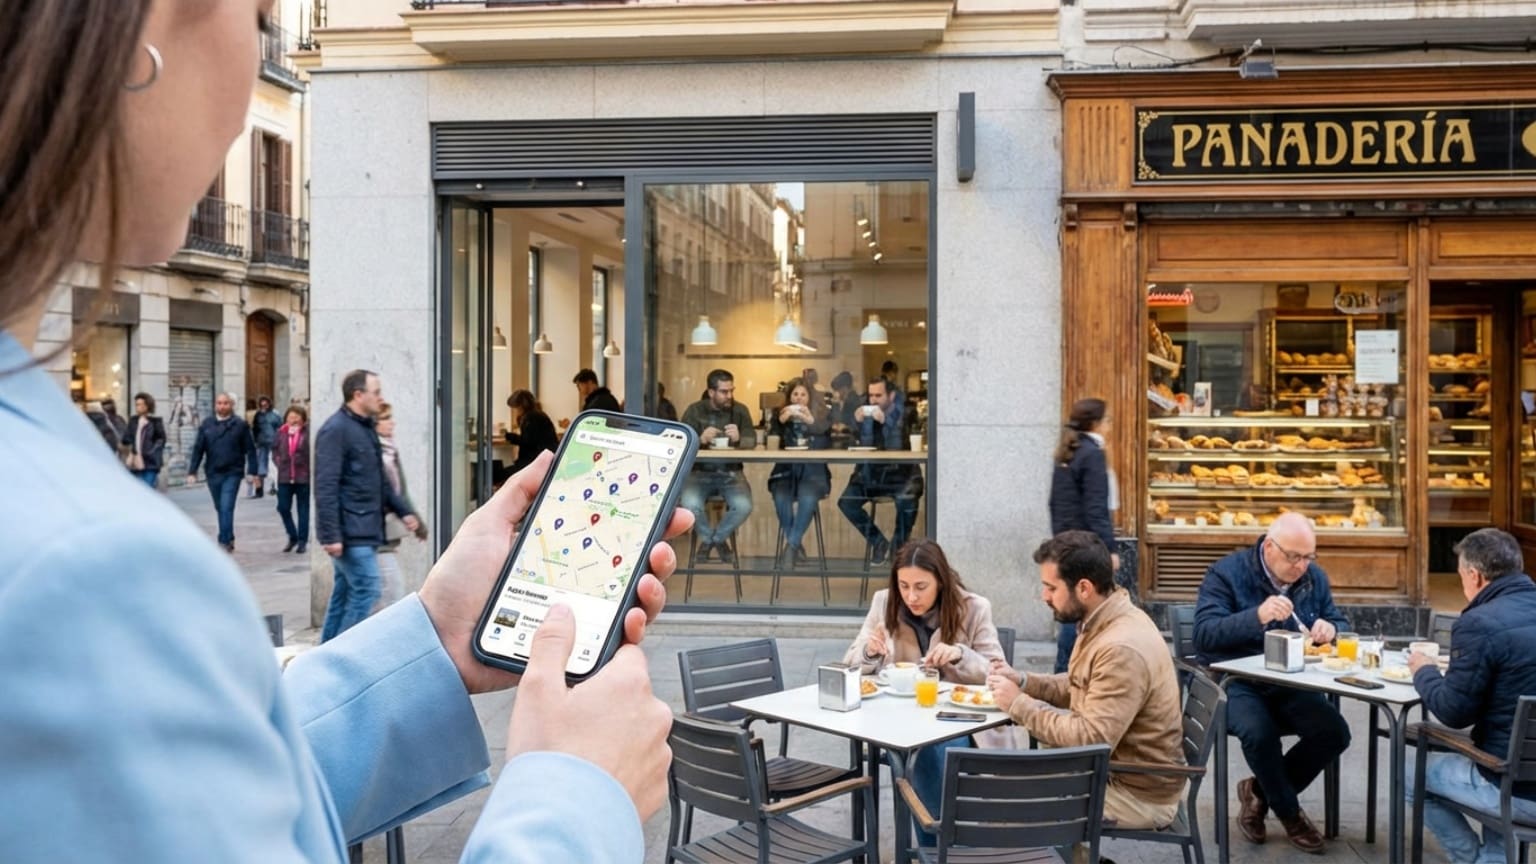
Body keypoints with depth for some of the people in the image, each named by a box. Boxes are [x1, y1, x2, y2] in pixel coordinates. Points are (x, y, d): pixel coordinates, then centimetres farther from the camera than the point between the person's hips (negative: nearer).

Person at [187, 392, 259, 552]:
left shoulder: (240, 425, -2)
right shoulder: (206, 425, 6)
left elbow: (250, 449, -2)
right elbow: (198, 449, 5)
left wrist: (251, 471, -7)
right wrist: (192, 471, 0)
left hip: (232, 474, -4)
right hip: (213, 473, 4)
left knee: (226, 508, -12)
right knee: (220, 509, 14)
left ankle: (224, 542, -11)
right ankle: (229, 539, 28)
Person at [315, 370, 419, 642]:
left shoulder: (367, 428, 15)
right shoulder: (336, 430, -14)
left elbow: (379, 481, 23)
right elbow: (326, 487, -20)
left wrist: (403, 510, 15)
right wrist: (331, 534, -24)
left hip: (364, 530, 9)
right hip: (349, 532, -9)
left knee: (345, 592, 13)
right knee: (366, 589, -9)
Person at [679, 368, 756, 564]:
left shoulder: (740, 410, 3)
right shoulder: (695, 410, 1)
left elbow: (752, 441, -6)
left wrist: (738, 439, -30)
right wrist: (700, 439, -29)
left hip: (730, 473, 1)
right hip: (700, 472, -1)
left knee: (744, 506, -27)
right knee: (689, 504, -31)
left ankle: (718, 538, 6)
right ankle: (707, 537, 5)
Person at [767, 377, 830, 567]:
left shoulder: (821, 416, 8)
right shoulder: (779, 416, 11)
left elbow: (828, 443, -6)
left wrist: (811, 421, -21)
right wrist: (780, 421, -17)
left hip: (813, 471, -1)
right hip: (786, 470, 1)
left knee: (807, 498, -32)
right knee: (781, 498, -29)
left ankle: (791, 545, -20)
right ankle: (797, 546, -13)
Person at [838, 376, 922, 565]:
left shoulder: (903, 416, -5)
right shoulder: (866, 413, 4)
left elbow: (897, 447, -17)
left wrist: (885, 422, -28)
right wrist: (858, 422, -20)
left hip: (900, 474, -3)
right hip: (871, 473, 4)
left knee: (906, 500, -34)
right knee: (845, 502, -18)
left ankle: (898, 544, -4)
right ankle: (878, 541, 3)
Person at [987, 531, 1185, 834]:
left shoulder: (1122, 650, -28)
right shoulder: (1106, 620, 2)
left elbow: (1091, 738, -30)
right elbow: (1080, 687, 14)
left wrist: (1018, 704, -22)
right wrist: (1023, 683, -2)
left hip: (1138, 794, -9)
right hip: (1117, 770, 9)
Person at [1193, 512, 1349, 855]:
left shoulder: (1314, 577, 7)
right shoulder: (1227, 572, -10)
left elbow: (1341, 624, 13)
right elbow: (1204, 634, -20)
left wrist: (1330, 629, -13)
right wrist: (1257, 616, -35)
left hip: (1289, 685, 5)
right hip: (1234, 682, -5)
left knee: (1335, 733, -19)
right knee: (1260, 733, -33)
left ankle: (1260, 791, 5)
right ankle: (1290, 814, -3)